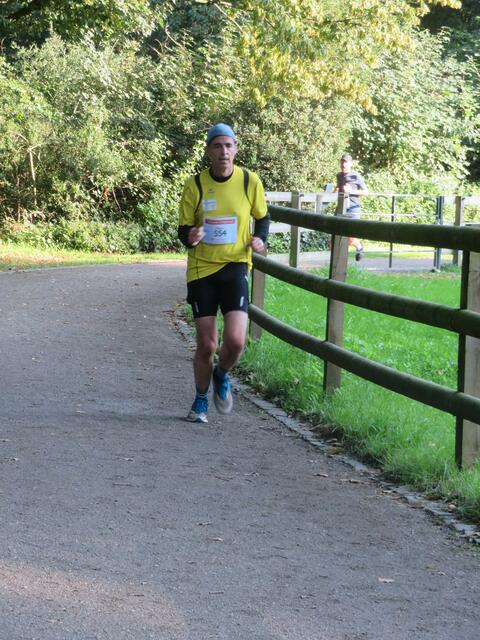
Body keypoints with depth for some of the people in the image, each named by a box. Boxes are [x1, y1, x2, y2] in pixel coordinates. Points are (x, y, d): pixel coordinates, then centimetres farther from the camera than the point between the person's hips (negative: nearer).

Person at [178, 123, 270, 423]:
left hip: (235, 266, 0)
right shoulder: (195, 184, -5)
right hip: (201, 268, 0)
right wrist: (190, 237, -22)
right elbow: (184, 229, 1)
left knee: (236, 340, -15)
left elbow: (262, 217, 14)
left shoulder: (250, 181, -3)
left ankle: (222, 376, 19)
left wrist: (260, 239, -5)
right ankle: (201, 400, 25)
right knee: (206, 344, 0)